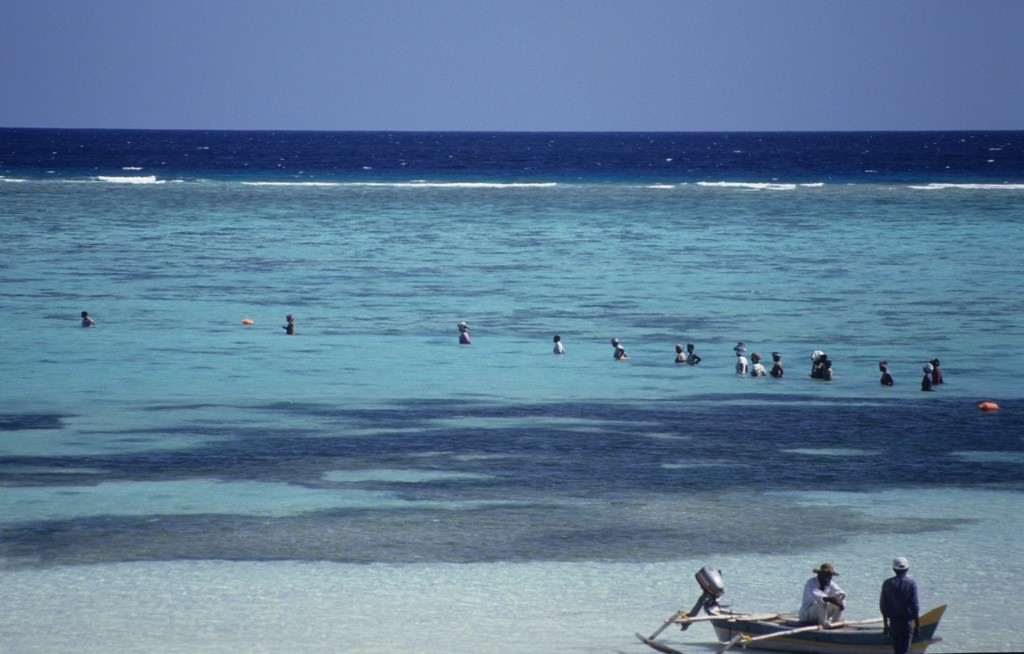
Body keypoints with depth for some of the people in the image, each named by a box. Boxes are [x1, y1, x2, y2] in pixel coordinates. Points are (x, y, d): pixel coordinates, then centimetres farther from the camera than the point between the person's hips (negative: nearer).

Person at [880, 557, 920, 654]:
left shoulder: (887, 584, 1)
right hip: (907, 622, -3)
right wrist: (917, 625, -2)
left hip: (893, 621, 3)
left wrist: (885, 624, 13)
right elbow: (915, 606, -9)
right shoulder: (911, 584, -7)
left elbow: (883, 606, 4)